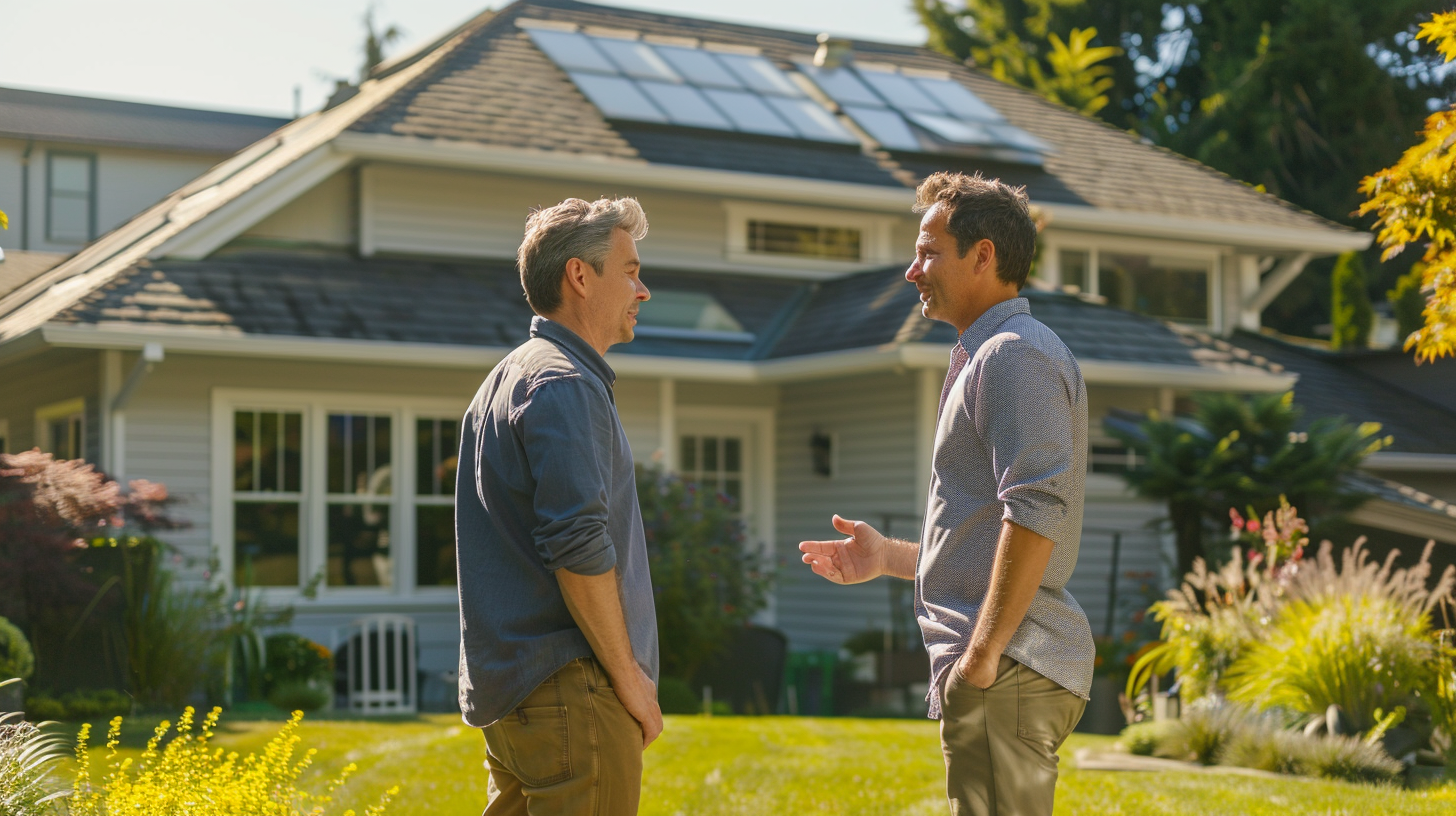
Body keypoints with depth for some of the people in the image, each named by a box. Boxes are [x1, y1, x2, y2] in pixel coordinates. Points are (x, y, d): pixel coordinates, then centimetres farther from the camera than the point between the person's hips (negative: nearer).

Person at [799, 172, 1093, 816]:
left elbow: (1038, 511, -23)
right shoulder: (985, 358, 24)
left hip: (1008, 670, -11)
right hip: (1011, 668, 11)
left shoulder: (1013, 355, -10)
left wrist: (984, 652, -23)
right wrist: (890, 557, 21)